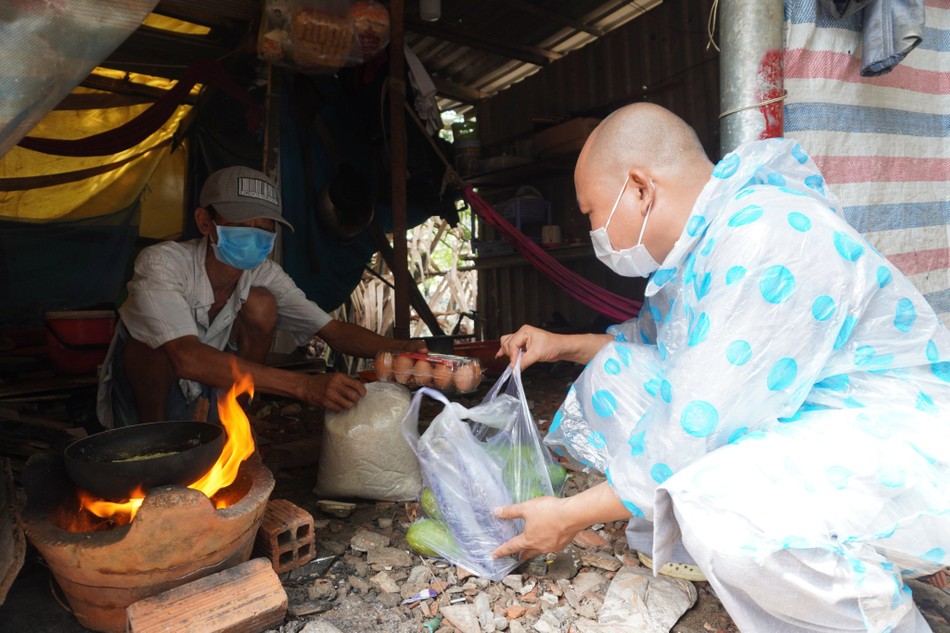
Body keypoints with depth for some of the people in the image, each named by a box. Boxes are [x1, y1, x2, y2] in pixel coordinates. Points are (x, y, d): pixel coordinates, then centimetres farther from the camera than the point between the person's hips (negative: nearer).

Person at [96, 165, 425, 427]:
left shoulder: (263, 274, -17)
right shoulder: (161, 263, -31)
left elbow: (333, 330, -21)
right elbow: (186, 358, -46)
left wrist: (397, 348, -42)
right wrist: (304, 386, -55)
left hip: (207, 391, 4)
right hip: (143, 389, -3)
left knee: (260, 304, -20)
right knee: (153, 341, -34)